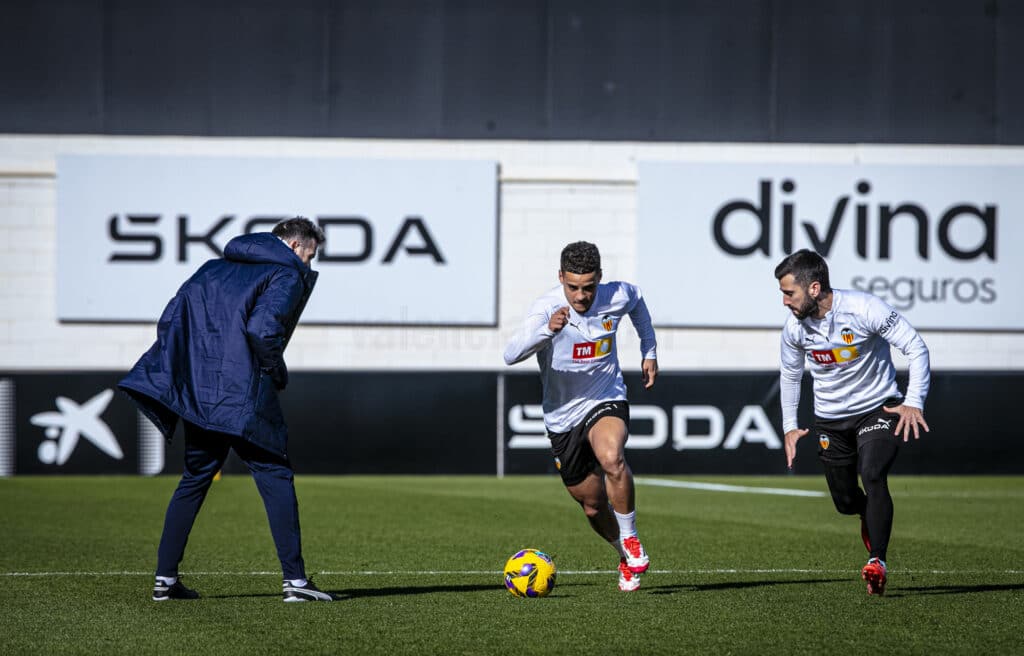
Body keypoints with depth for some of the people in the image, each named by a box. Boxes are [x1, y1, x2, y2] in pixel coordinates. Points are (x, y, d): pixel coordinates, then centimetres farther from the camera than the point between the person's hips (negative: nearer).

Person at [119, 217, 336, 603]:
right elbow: (262, 328, -18)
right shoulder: (287, 275, -1)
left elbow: (170, 319, 14)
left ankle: (165, 577, 12)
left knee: (194, 479, 15)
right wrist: (279, 377, -4)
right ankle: (294, 579, -7)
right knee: (275, 479, -1)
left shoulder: (215, 268, 20)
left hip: (197, 393, 7)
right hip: (245, 396, -6)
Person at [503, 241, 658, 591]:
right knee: (593, 506, 11)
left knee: (611, 458, -34)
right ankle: (627, 560, 40)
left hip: (606, 402, 0)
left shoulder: (617, 297, -11)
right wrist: (548, 329, -53)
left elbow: (637, 301, 17)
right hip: (563, 416, 0)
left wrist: (649, 351, 17)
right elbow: (511, 354, -38)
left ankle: (631, 540, -14)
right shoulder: (547, 307, -21)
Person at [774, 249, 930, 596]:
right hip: (830, 419, 4)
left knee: (873, 476, -26)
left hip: (878, 408, -4)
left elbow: (916, 347, -17)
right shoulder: (795, 326, -9)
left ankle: (877, 562, -21)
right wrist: (789, 426, 9)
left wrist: (914, 403, -25)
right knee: (845, 501, 7)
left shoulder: (864, 308, -24)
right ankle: (871, 517, 44)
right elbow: (790, 373, 12)